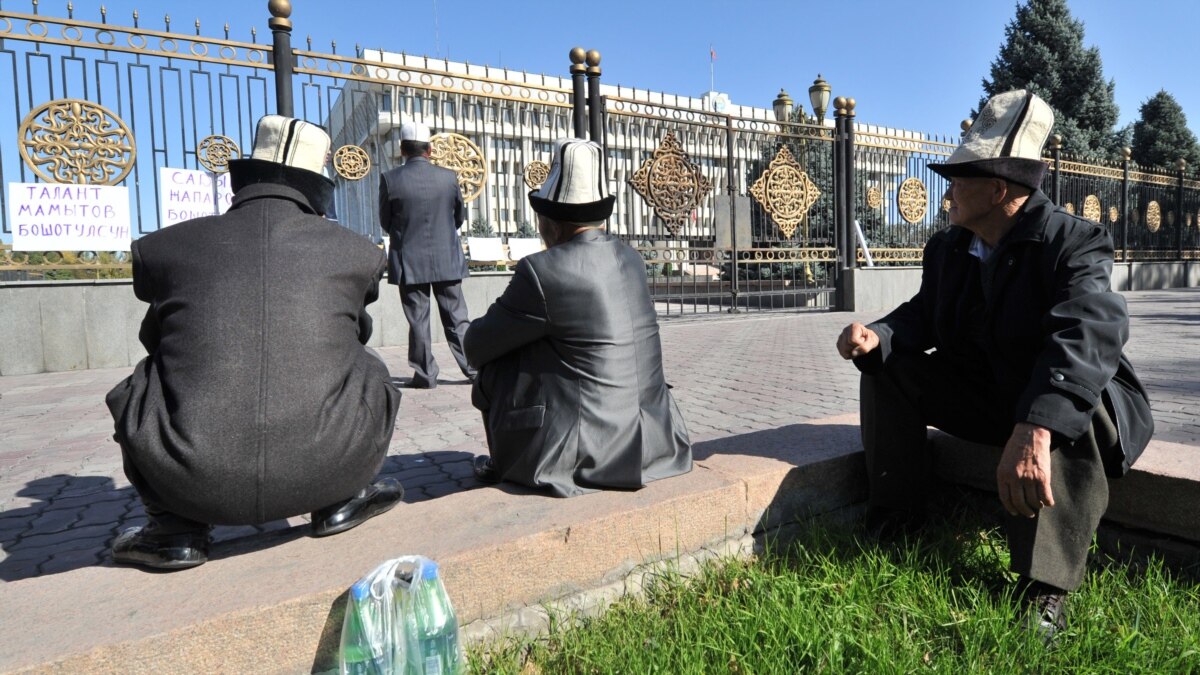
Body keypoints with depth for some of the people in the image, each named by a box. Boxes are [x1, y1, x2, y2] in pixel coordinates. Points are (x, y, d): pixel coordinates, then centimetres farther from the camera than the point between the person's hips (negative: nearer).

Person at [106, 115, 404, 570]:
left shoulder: (166, 245, 5)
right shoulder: (355, 252, 3)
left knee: (142, 384, 27)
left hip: (196, 484, 1)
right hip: (319, 475, 0)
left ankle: (176, 527, 20)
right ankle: (337, 501, 20)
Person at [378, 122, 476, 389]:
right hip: (447, 259, 2)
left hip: (409, 261, -1)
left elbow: (385, 222, 3)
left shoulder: (390, 179, -8)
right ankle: (474, 367, 11)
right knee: (456, 318, 10)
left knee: (418, 321, 7)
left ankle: (425, 375, 11)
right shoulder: (448, 176, -3)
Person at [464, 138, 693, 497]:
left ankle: (505, 466, 27)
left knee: (496, 369, 10)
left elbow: (477, 347, -3)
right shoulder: (630, 258, 5)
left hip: (585, 457, -7)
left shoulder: (541, 270, -16)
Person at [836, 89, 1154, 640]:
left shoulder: (1073, 241, -22)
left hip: (1072, 405, -6)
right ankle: (891, 524, -5)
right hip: (986, 395, 6)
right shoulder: (948, 246, 0)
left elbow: (1093, 329, -39)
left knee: (1070, 406, -39)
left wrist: (1035, 429, -56)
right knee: (888, 369, -10)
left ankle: (1044, 593, -29)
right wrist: (879, 335, -24)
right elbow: (924, 313, 3)